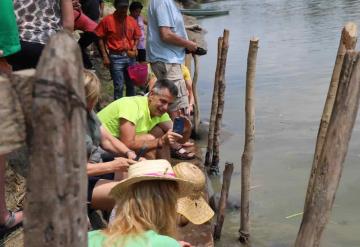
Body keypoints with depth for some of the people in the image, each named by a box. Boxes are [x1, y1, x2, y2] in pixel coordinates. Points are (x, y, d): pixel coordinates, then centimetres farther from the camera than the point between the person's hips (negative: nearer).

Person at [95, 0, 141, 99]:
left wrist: (134, 49, -3)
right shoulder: (107, 20, -7)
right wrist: (105, 56, -9)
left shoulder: (132, 20, 4)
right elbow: (100, 38, -4)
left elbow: (136, 37, 15)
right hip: (116, 58, -4)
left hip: (130, 56, 4)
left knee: (131, 84, 13)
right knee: (119, 86, -2)